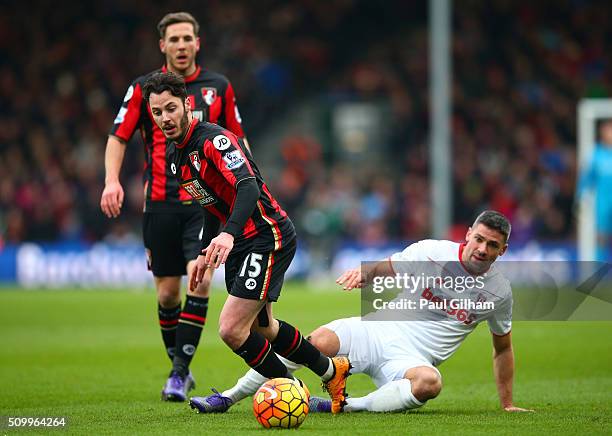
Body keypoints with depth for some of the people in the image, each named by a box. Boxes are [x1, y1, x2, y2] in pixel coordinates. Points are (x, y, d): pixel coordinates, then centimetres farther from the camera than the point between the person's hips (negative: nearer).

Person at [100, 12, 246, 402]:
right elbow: (119, 137, 6)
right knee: (168, 293, 3)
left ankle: (179, 373, -12)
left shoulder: (219, 87, 7)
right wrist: (112, 180, -9)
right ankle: (179, 366, 23)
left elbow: (237, 138, 16)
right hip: (161, 204, 1)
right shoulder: (144, 88, 4)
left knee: (200, 280, -17)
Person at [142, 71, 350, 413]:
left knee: (231, 329, -16)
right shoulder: (175, 154, 8)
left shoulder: (214, 140, -21)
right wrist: (206, 252, 21)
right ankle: (331, 371, 41)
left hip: (269, 238, -10)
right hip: (238, 243, 10)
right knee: (261, 327, 22)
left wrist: (228, 234, -52)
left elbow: (248, 187, -37)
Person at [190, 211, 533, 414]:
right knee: (319, 341, -28)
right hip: (379, 330, 0)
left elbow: (503, 347, 16)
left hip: (412, 359, 0)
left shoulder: (499, 291, 3)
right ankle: (228, 398, -20)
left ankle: (347, 407, -27)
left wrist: (508, 405, 16)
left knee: (429, 382, -38)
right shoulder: (431, 252, 0)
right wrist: (364, 273, -14)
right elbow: (385, 270, 11)